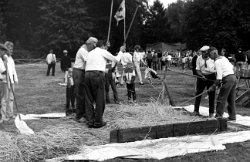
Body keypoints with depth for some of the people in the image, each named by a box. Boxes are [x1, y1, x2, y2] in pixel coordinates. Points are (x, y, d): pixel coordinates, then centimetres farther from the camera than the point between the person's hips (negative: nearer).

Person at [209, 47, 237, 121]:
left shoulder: (217, 62, -12)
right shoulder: (223, 57, 15)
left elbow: (219, 77, -16)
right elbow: (232, 67, 26)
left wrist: (213, 86, -8)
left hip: (228, 79, -9)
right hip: (234, 78, 9)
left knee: (221, 99, -3)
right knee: (231, 99, 15)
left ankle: (218, 116, -2)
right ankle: (232, 116, 20)